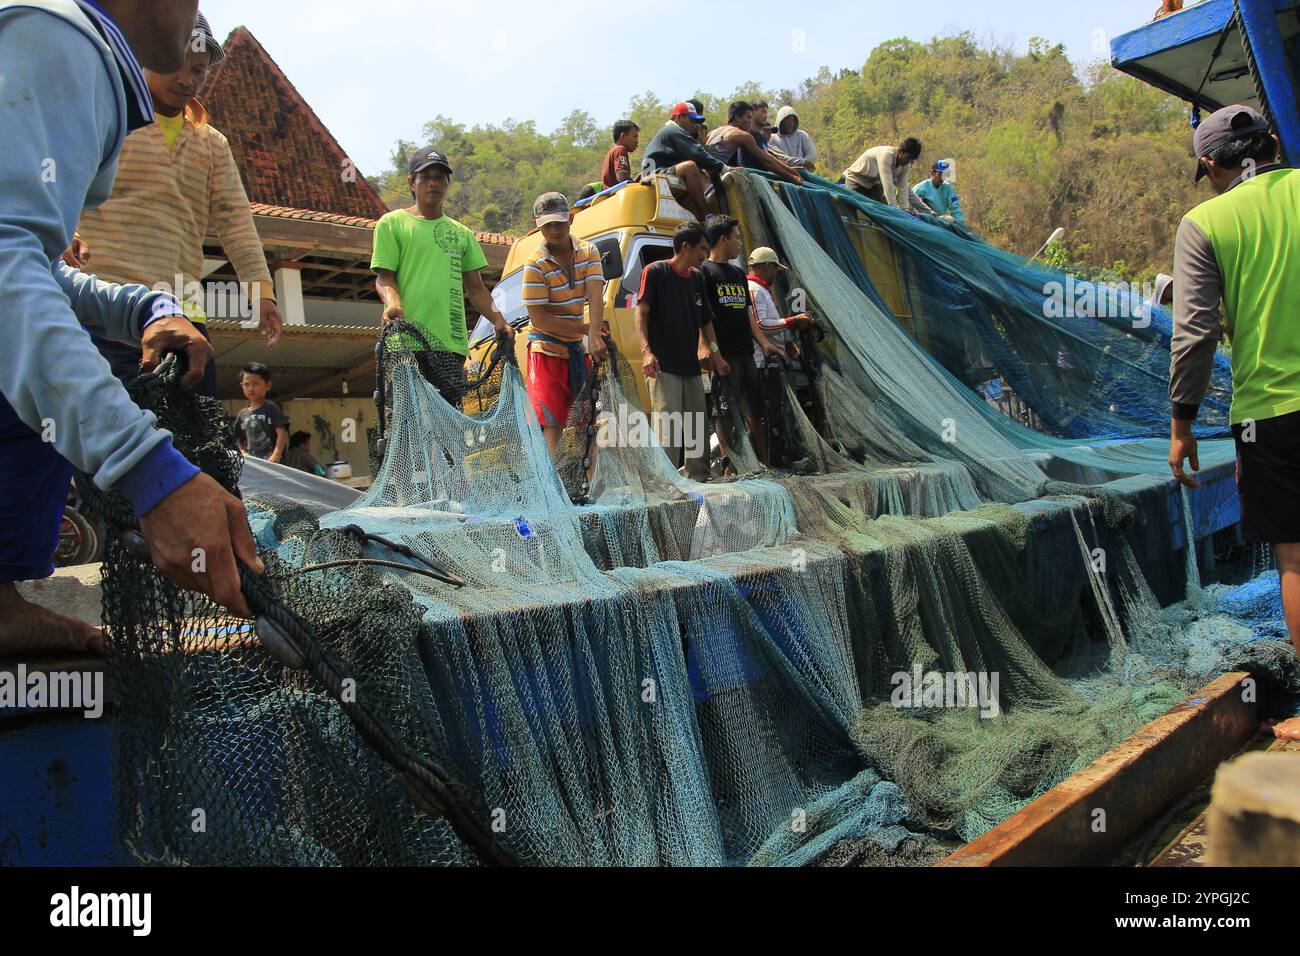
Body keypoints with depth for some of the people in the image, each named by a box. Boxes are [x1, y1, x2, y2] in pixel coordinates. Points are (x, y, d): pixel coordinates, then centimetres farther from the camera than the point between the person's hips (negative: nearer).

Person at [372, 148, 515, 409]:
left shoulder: (461, 233, 22)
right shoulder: (392, 223, 9)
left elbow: (475, 287, 22)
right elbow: (384, 277, 2)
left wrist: (499, 321, 8)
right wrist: (393, 303, -20)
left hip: (451, 340, 4)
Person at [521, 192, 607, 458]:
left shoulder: (588, 252, 0)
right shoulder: (536, 265, -13)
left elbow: (595, 296, -14)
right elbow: (539, 319, -18)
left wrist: (594, 335, -32)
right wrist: (588, 330, -20)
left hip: (579, 350, 5)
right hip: (547, 352, -5)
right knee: (550, 425, -12)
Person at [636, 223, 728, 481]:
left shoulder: (697, 277, 15)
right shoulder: (656, 272, -4)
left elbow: (705, 320, 21)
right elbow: (641, 313, -11)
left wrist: (714, 352, 11)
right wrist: (646, 351, -24)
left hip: (691, 365, 7)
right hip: (663, 366, -7)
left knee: (698, 425, 10)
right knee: (668, 425, -10)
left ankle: (699, 479, 19)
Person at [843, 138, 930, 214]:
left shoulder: (906, 164, -13)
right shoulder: (886, 154, -36)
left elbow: (903, 188, -10)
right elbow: (887, 184, -41)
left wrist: (905, 209, -20)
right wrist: (893, 209, -44)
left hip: (873, 183, 7)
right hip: (855, 179, -7)